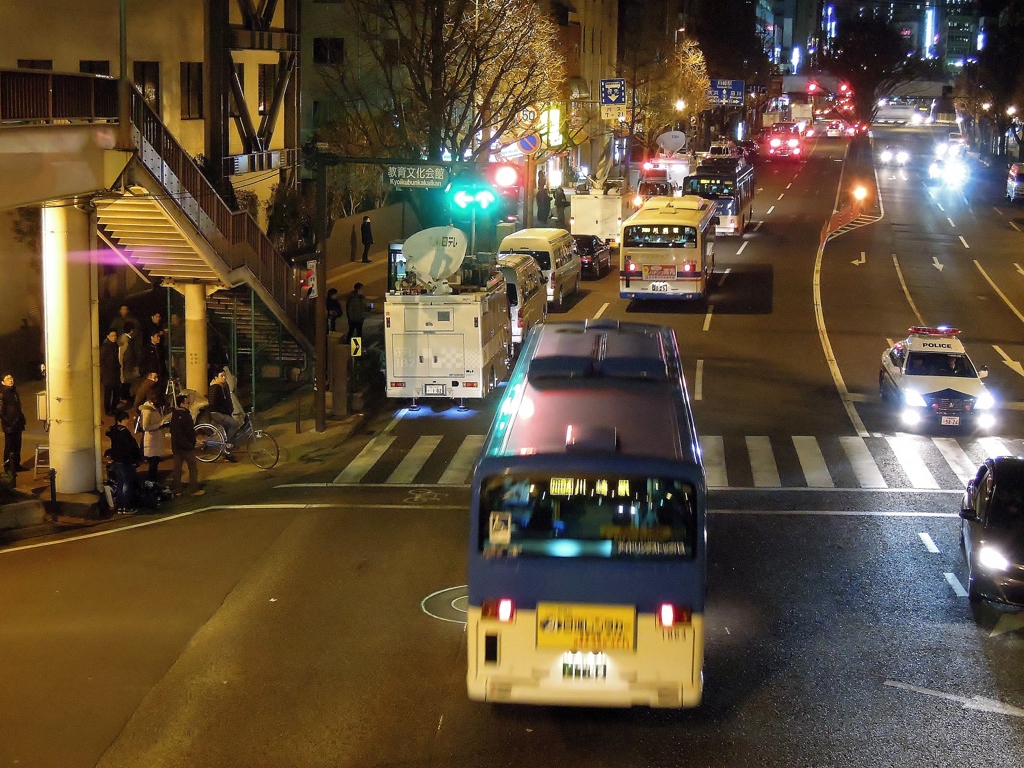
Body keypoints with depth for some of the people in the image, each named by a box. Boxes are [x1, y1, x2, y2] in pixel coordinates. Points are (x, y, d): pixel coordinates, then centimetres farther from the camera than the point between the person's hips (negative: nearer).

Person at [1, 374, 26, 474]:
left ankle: (17, 465, 24)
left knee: (17, 446, 14)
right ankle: (8, 468, 6)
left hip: (17, 424, 8)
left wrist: (22, 420, 16)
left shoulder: (14, 391, 13)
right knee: (9, 447, -2)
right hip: (9, 425, -8)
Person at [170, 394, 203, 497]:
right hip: (186, 446, -8)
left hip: (176, 446, 8)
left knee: (176, 468, 8)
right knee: (193, 468, 0)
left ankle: (176, 490, 10)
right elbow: (190, 431, -16)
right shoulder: (185, 415, -16)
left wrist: (173, 446, 20)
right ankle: (194, 489, 1)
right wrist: (192, 443, -2)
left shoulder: (174, 415, 10)